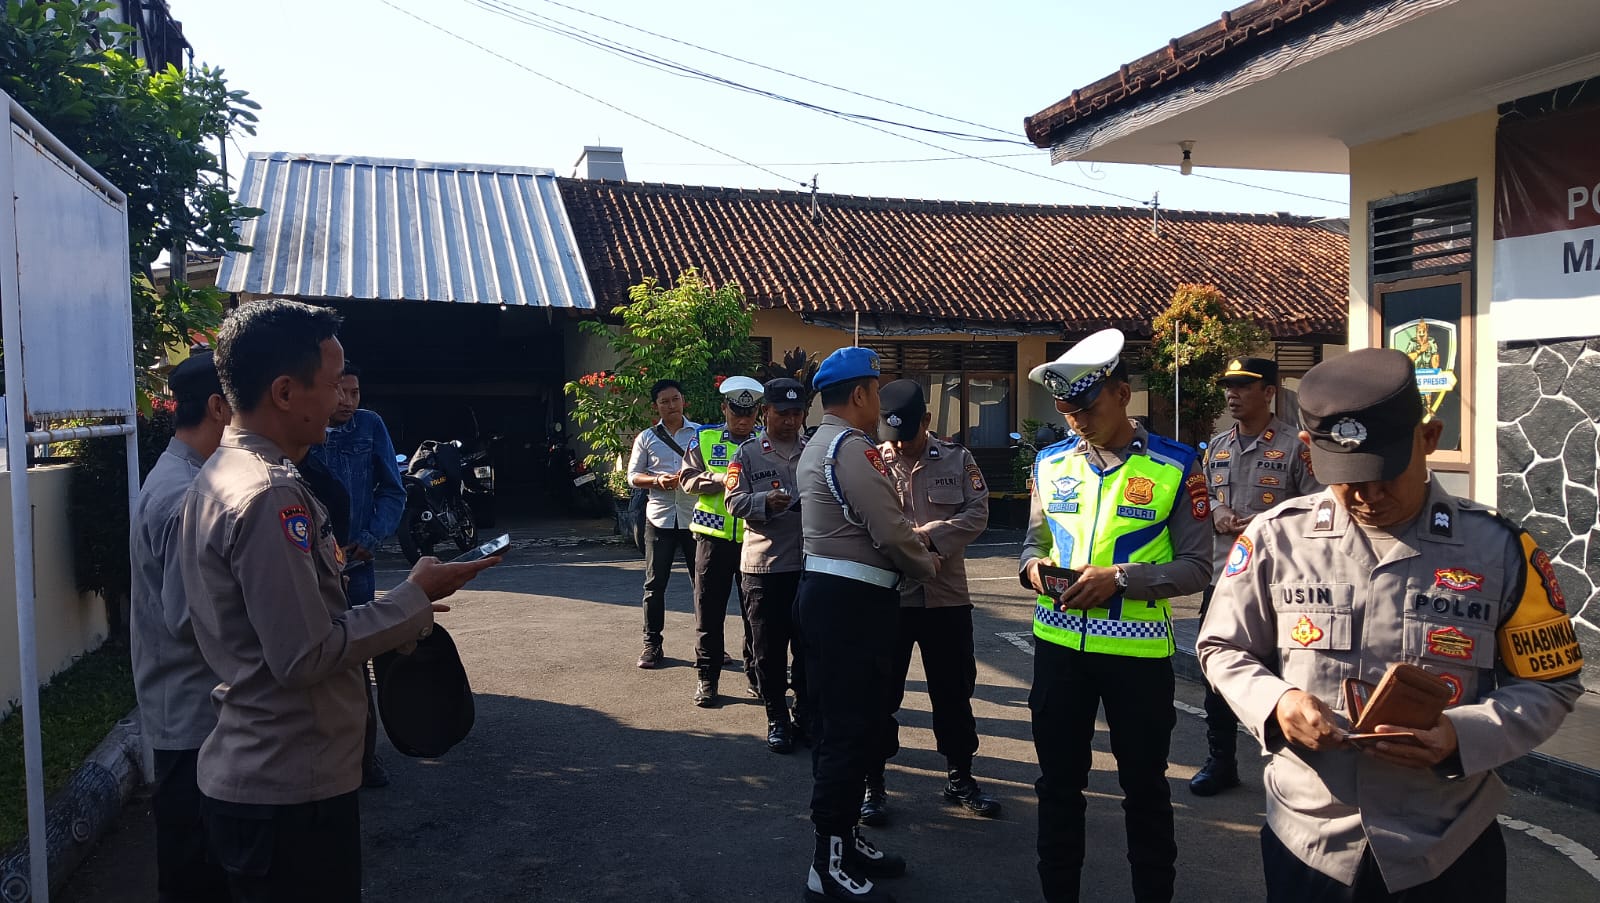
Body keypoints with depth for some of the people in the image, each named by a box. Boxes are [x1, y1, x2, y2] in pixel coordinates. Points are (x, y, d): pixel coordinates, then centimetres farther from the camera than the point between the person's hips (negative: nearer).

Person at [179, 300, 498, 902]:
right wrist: (414, 598, -15)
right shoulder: (270, 496, -24)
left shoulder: (219, 474, 9)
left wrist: (400, 612, 11)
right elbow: (305, 656, -25)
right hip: (290, 792, -10)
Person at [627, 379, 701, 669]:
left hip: (694, 516, -1)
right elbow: (633, 476, 8)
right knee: (655, 583, 3)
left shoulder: (701, 433, 6)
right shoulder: (646, 438, 9)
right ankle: (651, 643, 12)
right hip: (659, 517, 1)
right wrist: (657, 480, -12)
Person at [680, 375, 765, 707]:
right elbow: (688, 479, -2)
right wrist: (718, 479, -19)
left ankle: (757, 674, 23)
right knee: (709, 610, 5)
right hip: (714, 535, 0)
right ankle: (706, 678, 16)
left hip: (755, 538, 0)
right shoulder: (705, 438, 5)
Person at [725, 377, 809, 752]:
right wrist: (767, 501, -21)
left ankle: (807, 714, 24)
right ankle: (777, 720, 18)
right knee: (769, 647, 5)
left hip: (809, 563, 2)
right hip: (764, 564, -2)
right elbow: (734, 502, -4)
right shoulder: (748, 453, 3)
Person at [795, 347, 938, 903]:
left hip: (825, 593, 11)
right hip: (853, 603, -11)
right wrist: (927, 566, -1)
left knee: (838, 724, 17)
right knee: (850, 730, -5)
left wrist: (911, 556, 10)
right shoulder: (852, 448, -16)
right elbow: (892, 531, -20)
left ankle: (843, 839, 28)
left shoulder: (818, 446, 18)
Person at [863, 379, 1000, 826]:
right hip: (886, 595, -2)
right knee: (881, 692, 7)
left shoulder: (957, 459, 3)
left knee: (954, 692, 14)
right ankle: (872, 784, 21)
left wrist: (928, 535, -19)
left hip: (947, 593, 2)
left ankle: (960, 779, 31)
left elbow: (977, 513, -6)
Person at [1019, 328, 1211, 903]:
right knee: (1058, 780, 16)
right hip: (1058, 643, 4)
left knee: (1144, 785, 12)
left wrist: (1120, 578, -20)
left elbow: (1195, 567, -7)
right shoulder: (1050, 463, 5)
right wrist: (1033, 566, -8)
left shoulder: (1175, 466, -7)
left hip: (1139, 650, -3)